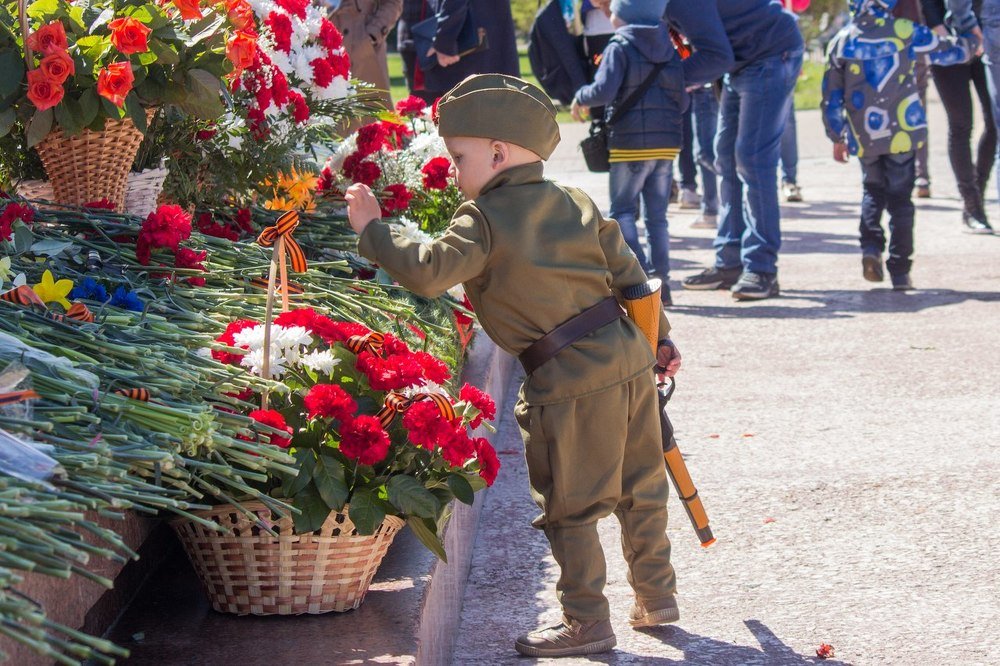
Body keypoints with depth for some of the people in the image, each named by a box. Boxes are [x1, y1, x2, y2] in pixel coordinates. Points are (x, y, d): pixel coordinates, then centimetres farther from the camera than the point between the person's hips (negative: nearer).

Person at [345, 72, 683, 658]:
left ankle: (587, 621, 10)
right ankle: (656, 597, 31)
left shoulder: (484, 220, -10)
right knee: (640, 489, 20)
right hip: (629, 358, 8)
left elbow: (428, 271, -20)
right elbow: (628, 272, 15)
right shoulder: (577, 205, 11)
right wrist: (659, 337, 25)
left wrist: (372, 229, -8)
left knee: (570, 507, 5)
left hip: (568, 381, -8)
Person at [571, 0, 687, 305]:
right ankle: (661, 281, 10)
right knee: (657, 215, 12)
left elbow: (603, 91, -20)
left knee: (622, 211, 3)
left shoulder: (619, 48, -8)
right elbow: (682, 101, 11)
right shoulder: (669, 50, 11)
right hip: (667, 143, 6)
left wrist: (580, 98, -1)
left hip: (630, 144, -5)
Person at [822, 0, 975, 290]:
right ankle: (900, 271, 2)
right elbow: (945, 51, 10)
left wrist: (837, 137, 16)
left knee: (873, 190, 21)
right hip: (901, 132, -2)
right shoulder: (905, 31, -5)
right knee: (899, 197, 5)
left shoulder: (841, 43, 0)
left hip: (864, 137, 2)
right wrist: (969, 45, 31)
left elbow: (832, 98, 5)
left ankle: (871, 247, -2)